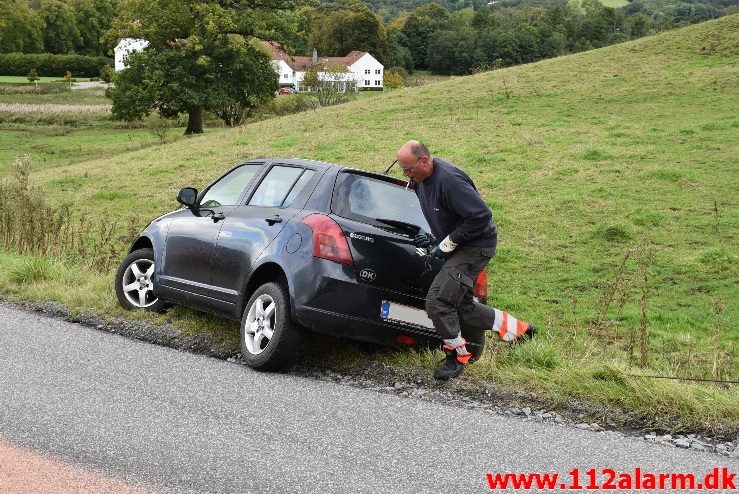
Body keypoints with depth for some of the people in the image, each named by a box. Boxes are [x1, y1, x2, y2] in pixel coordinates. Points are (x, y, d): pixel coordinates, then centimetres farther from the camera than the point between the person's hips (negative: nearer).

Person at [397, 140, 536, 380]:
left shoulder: (448, 179, -27)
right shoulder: (420, 180, 3)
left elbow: (481, 215, -29)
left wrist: (447, 243, -21)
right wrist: (432, 237, 3)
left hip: (476, 246, -10)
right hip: (460, 246, 10)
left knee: (438, 301, -15)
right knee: (461, 305, 14)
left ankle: (458, 356, 5)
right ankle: (517, 328, 26)